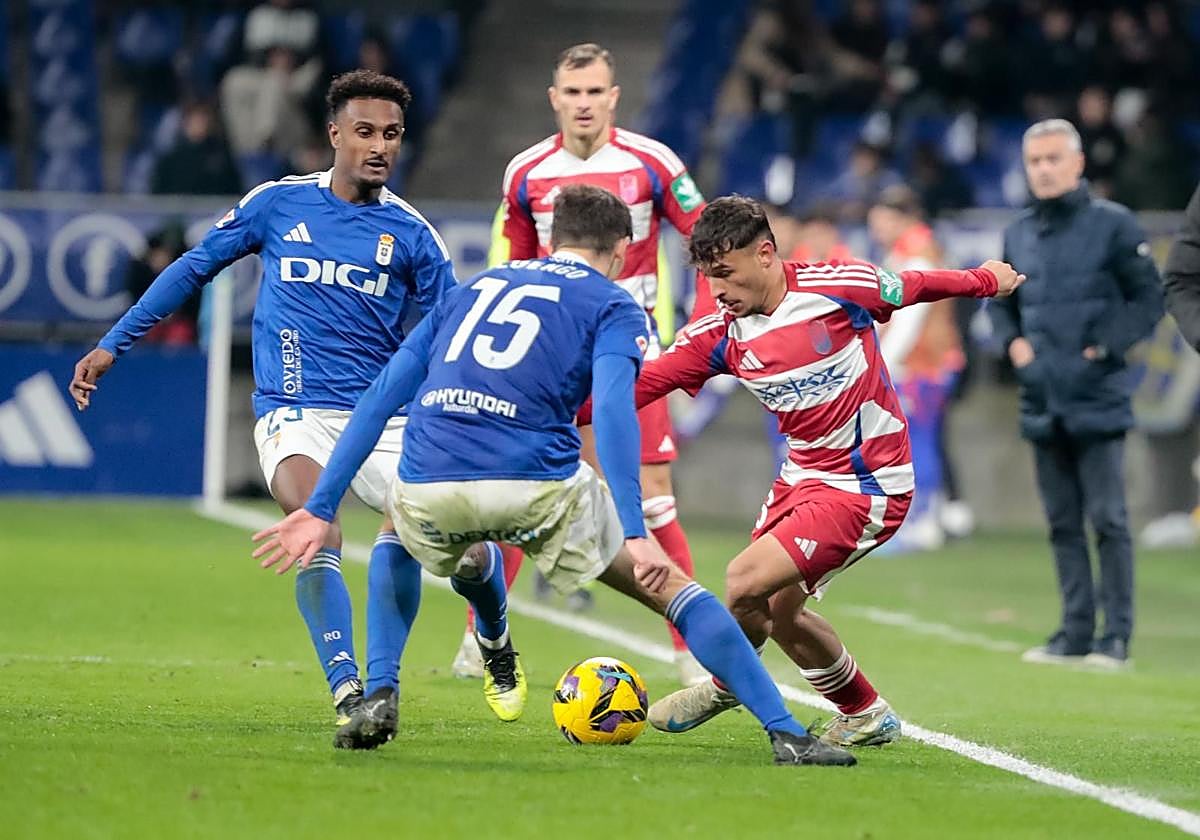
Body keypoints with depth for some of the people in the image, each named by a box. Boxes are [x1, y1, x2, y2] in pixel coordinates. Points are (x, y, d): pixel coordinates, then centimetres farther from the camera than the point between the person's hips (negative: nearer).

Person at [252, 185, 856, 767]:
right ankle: (785, 732, 4)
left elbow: (381, 397, 22)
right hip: (537, 489, -4)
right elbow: (612, 411, -7)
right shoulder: (613, 306, 13)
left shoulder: (473, 289, 28)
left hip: (427, 494, 4)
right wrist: (635, 535, -15)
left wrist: (320, 508, 23)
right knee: (670, 589, 10)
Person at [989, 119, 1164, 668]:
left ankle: (1116, 636, -2)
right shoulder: (1018, 233, 11)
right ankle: (1076, 632, 14)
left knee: (1107, 519, -5)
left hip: (1097, 400, -5)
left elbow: (1148, 298, -2)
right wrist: (1012, 341, 5)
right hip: (1042, 402, 5)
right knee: (1062, 523, 9)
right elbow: (1001, 302, 24)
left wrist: (1104, 347, -11)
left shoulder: (1113, 225, -4)